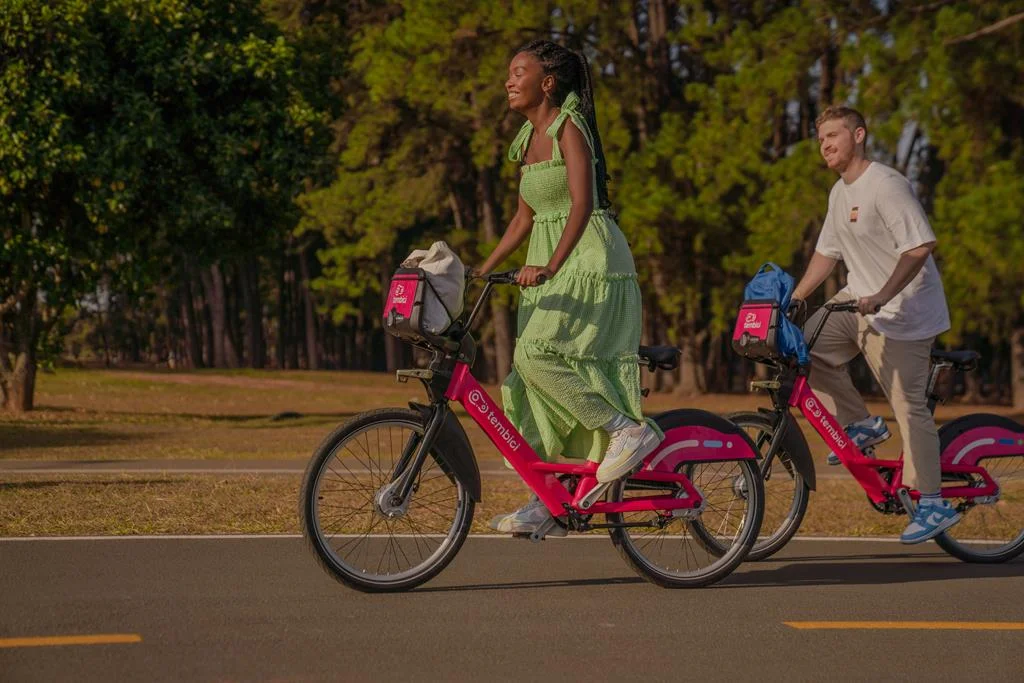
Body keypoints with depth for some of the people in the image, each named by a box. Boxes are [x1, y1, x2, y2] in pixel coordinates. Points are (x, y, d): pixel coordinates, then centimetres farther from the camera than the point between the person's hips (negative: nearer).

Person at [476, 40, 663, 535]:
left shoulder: (569, 128, -11)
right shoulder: (528, 140, 14)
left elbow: (582, 203, -24)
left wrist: (549, 266, -35)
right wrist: (480, 272, 14)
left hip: (590, 258, -9)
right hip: (549, 266, 9)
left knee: (537, 356, -22)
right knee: (534, 367, 4)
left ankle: (628, 429, -11)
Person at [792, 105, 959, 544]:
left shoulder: (885, 185, -18)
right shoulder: (840, 193, 12)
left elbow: (919, 246, -26)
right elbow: (827, 252, 20)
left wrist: (882, 297, -33)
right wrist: (791, 300, 13)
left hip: (902, 311, -9)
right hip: (858, 302, 9)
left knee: (908, 404, -9)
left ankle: (933, 504, -2)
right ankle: (861, 425, 9)